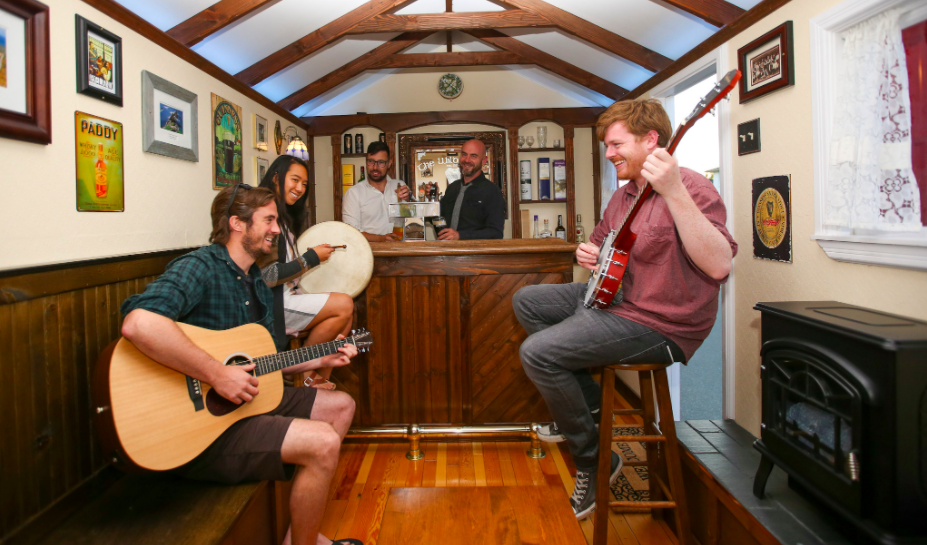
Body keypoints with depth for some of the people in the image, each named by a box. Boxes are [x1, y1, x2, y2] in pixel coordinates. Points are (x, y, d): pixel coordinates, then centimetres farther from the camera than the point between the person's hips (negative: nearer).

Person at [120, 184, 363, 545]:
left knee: (341, 405, 13)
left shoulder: (258, 285, 13)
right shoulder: (199, 267, -18)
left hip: (246, 400, 10)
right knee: (324, 443, -24)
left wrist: (322, 360, 12)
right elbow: (138, 323, -38)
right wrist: (218, 376, -33)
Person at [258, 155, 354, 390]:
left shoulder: (285, 216, 17)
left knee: (345, 312, -2)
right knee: (343, 305, -17)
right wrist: (312, 258, -14)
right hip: (272, 303, -10)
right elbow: (267, 276, -21)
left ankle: (319, 380, 1)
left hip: (288, 294, 10)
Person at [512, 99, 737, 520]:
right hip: (613, 294, 10)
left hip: (658, 323, -10)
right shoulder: (625, 193, 12)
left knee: (536, 353, -21)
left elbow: (719, 267, -32)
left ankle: (594, 461, 0)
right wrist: (588, 253, 2)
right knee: (526, 301, 13)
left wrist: (674, 193, -40)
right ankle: (587, 399, 15)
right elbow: (600, 242, 28)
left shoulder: (691, 189, -17)